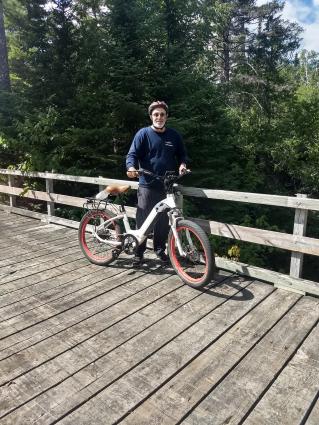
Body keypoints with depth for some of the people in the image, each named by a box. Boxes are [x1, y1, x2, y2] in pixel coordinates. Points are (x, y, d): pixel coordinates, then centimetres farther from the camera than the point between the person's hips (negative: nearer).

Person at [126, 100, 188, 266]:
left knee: (163, 221, 11)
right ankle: (138, 253, 14)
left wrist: (182, 164, -3)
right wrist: (131, 167, -28)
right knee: (143, 220, 1)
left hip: (167, 186, 3)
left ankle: (160, 249, 29)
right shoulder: (143, 133, -1)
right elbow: (132, 154, -7)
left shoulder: (174, 135, 9)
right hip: (147, 185, -3)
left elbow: (182, 154, 19)